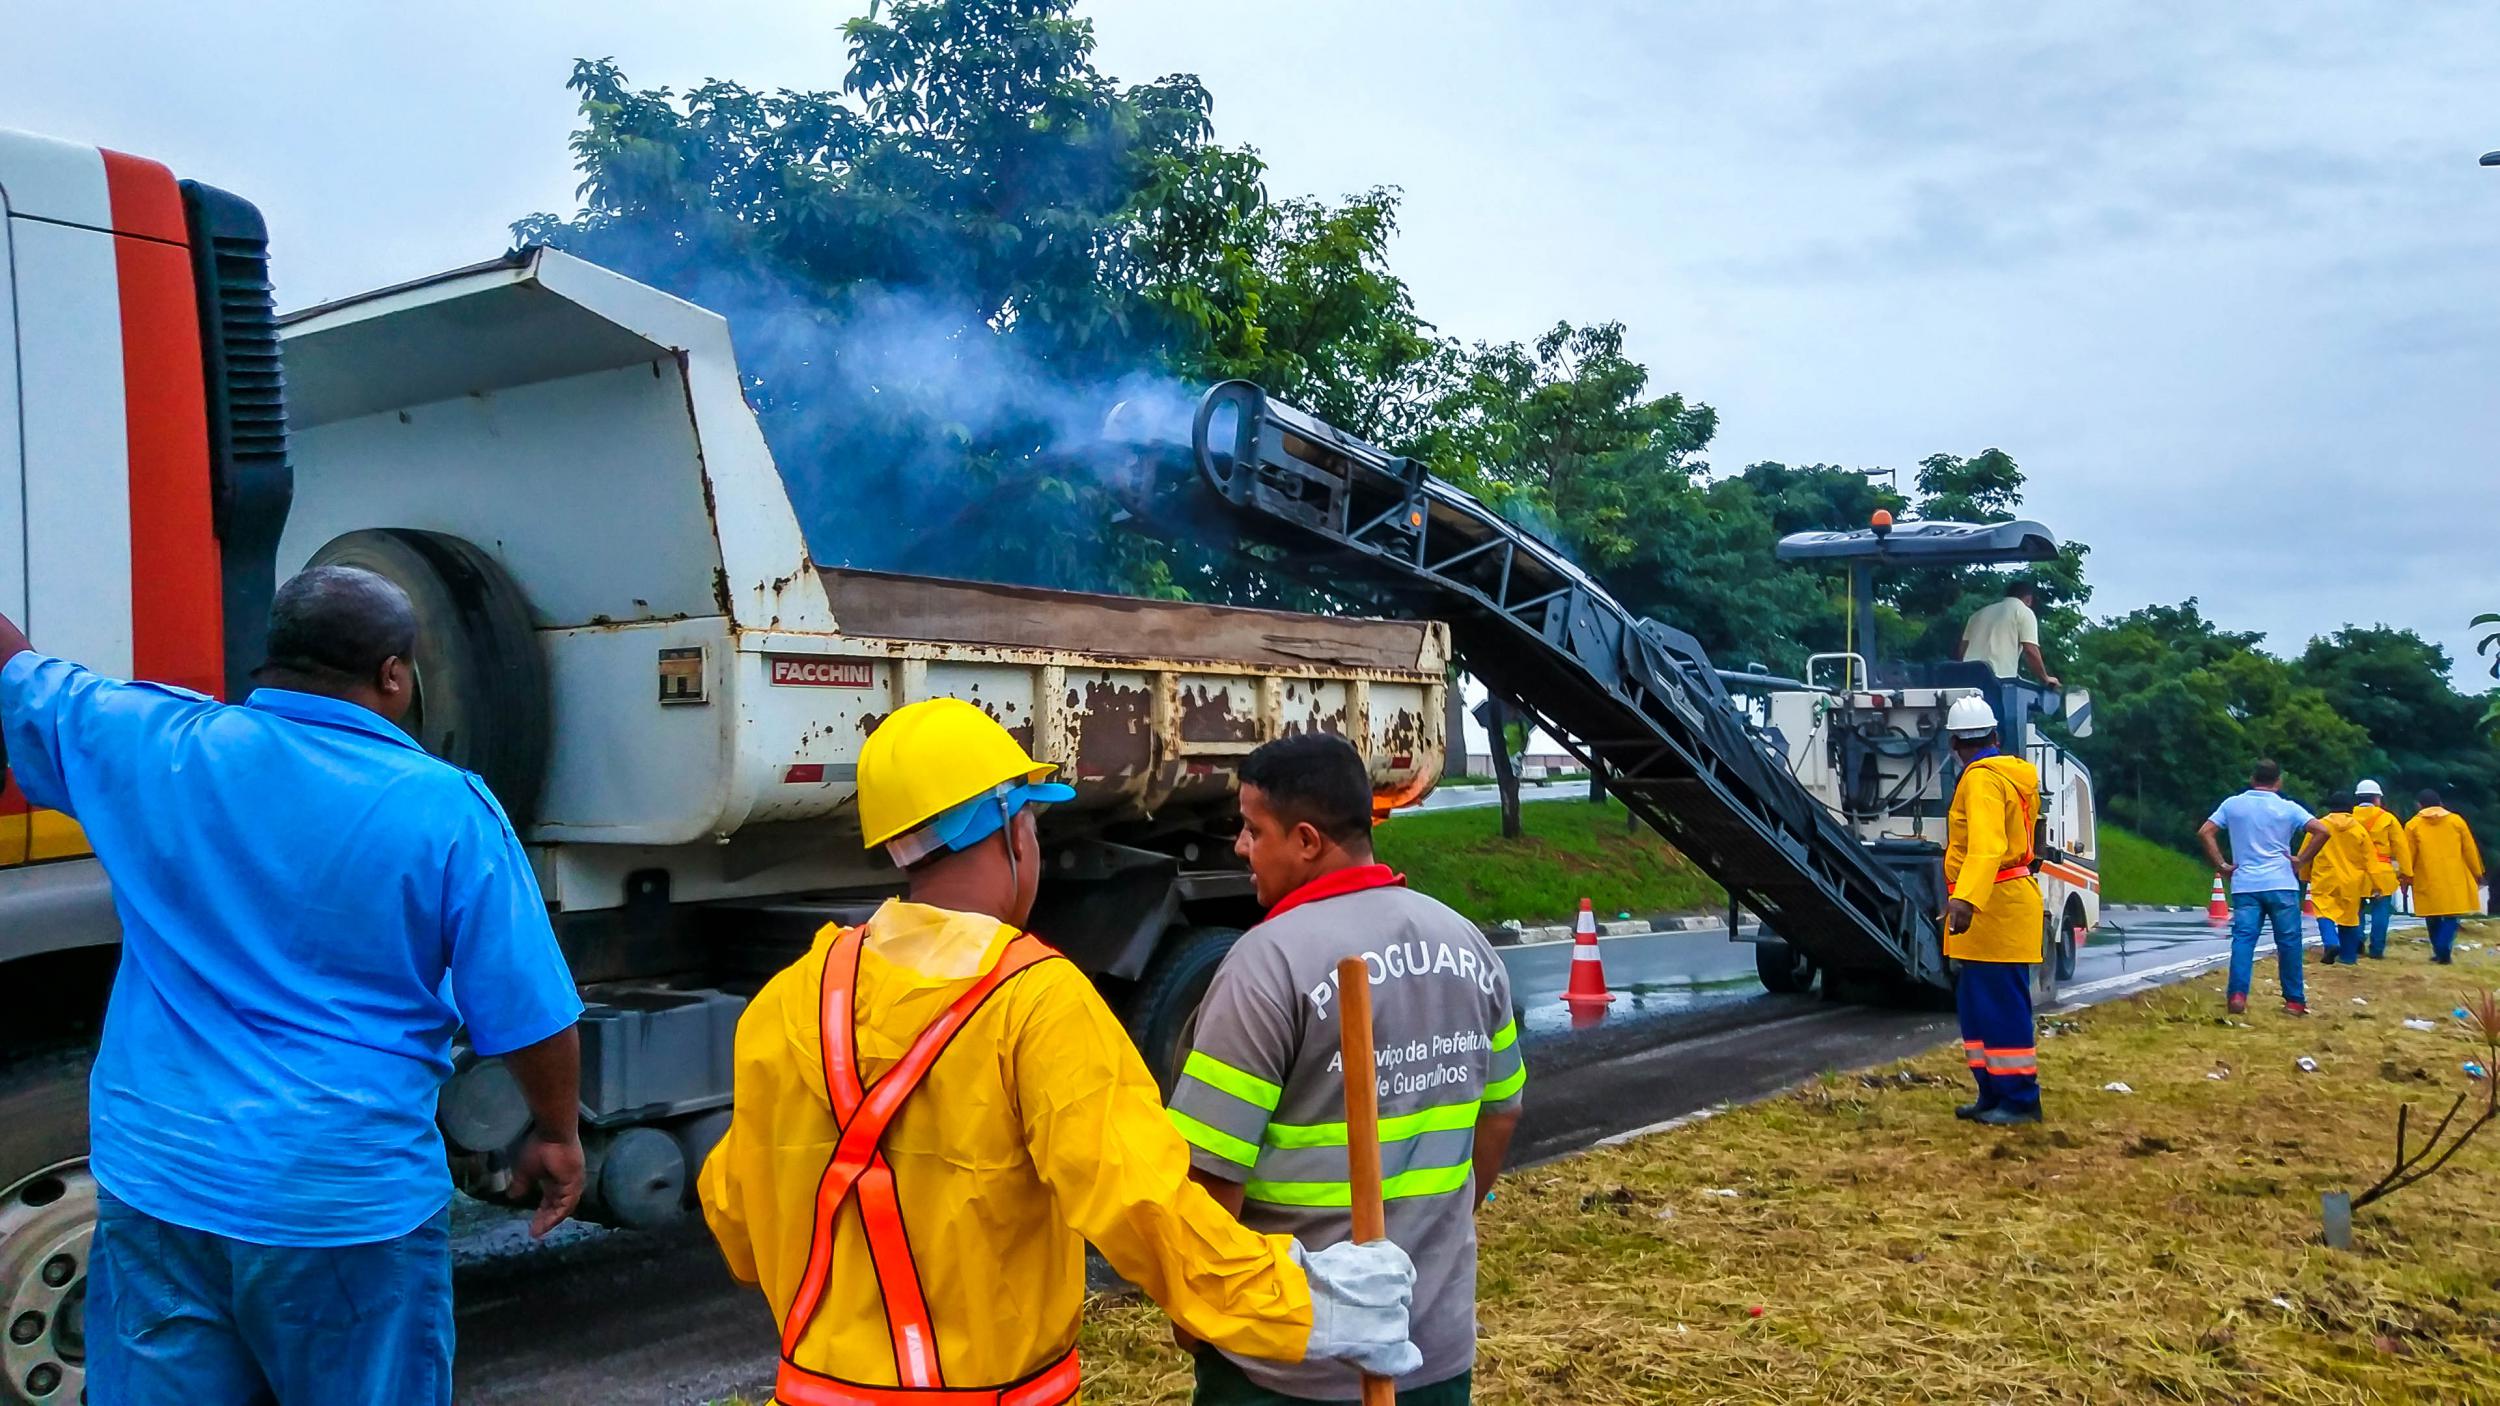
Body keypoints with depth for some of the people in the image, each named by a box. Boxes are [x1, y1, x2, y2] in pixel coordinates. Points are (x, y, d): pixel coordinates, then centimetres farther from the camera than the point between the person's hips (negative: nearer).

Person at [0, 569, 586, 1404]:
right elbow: (529, 1017, -9)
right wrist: (557, 1137, 7)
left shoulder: (150, 747, -4)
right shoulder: (447, 809, -12)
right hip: (353, 1208, -3)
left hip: (157, 1187, 3)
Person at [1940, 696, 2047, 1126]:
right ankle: (1993, 1094, 17)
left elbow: (1987, 846, -31)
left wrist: (1966, 898, -43)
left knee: (2002, 1008, -6)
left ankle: (2020, 1100, -1)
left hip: (1996, 909, -10)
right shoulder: (2011, 774, 16)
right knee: (1977, 1007, 13)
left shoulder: (1982, 779, -16)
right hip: (1995, 908, 10)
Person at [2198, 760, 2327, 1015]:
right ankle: (2294, 1000, 13)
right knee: (2289, 942, 8)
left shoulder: (2232, 804, 6)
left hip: (2245, 885, 1)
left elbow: (2204, 833, 0)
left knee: (2243, 939, -3)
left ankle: (2237, 995, -17)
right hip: (2281, 885, -1)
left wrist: (2221, 865, 4)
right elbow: (2322, 831, -8)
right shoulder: (2288, 808, 1)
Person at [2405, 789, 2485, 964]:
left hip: (2427, 881, 0)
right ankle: (2444, 949, -17)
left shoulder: (2413, 825, 0)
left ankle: (2439, 950, 17)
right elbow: (2470, 851, 6)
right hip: (2454, 879, 0)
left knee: (2433, 917, 12)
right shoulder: (2456, 820, 2)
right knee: (2452, 914, 2)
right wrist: (2477, 875, 16)